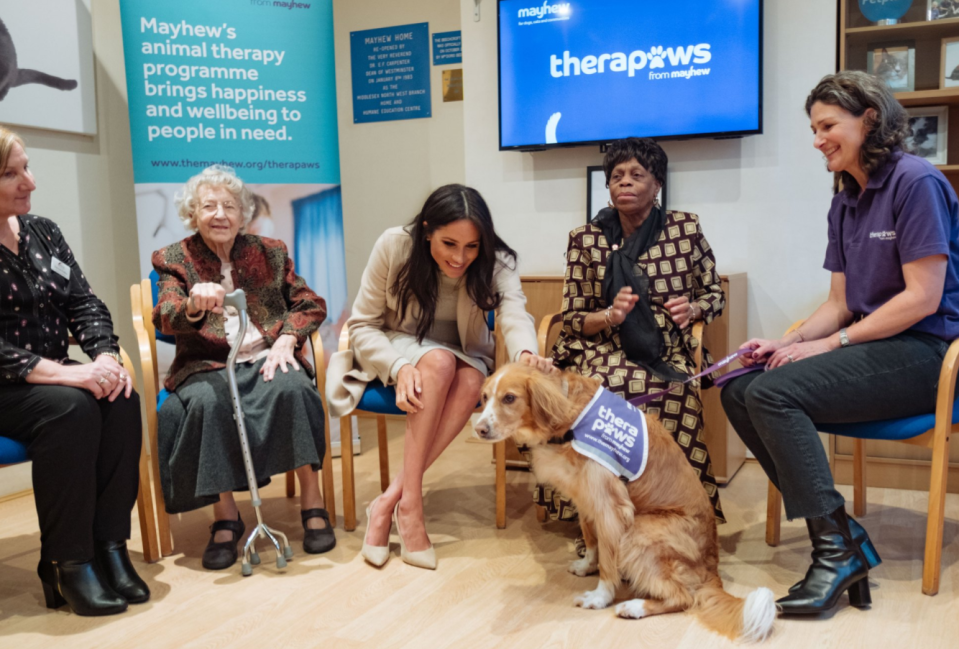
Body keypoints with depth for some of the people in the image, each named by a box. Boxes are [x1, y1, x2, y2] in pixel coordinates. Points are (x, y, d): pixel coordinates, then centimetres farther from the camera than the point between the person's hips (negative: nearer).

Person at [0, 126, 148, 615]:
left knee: (121, 398, -21)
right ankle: (66, 563, -20)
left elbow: (85, 304, 7)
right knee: (70, 407, -32)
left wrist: (105, 357, -13)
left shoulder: (42, 232, 10)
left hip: (51, 376, 6)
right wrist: (63, 373, -29)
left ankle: (109, 545, -15)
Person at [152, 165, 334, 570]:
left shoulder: (269, 252, 16)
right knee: (206, 402, -34)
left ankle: (312, 503, -22)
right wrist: (193, 305, -32)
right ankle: (225, 516, -22)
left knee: (292, 387, -32)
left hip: (265, 358, 1)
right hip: (207, 366, 0)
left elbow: (311, 304, 10)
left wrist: (286, 339, -10)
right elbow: (165, 318, -7)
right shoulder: (175, 259, 11)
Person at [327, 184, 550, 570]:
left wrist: (525, 352, -59)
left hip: (463, 356, 2)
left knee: (472, 381, -34)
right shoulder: (394, 246, -19)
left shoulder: (495, 262, -16)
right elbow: (363, 325, -13)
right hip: (396, 349, -2)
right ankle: (410, 505, -32)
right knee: (439, 362, -36)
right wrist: (399, 366, -32)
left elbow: (513, 312, -34)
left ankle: (389, 501, -28)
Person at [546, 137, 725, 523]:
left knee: (674, 391, -35)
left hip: (666, 356, 1)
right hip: (599, 353, 0)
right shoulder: (585, 240, 6)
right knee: (603, 386, -35)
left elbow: (715, 294, 17)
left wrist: (693, 308, -6)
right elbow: (572, 320, 6)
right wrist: (610, 316, -15)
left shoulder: (686, 228, 7)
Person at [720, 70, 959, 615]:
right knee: (739, 391, -7)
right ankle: (829, 526, -5)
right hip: (872, 344, 8)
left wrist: (830, 344, -16)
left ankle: (841, 544, -13)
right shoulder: (845, 202, 14)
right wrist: (788, 343, -4)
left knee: (774, 393, -26)